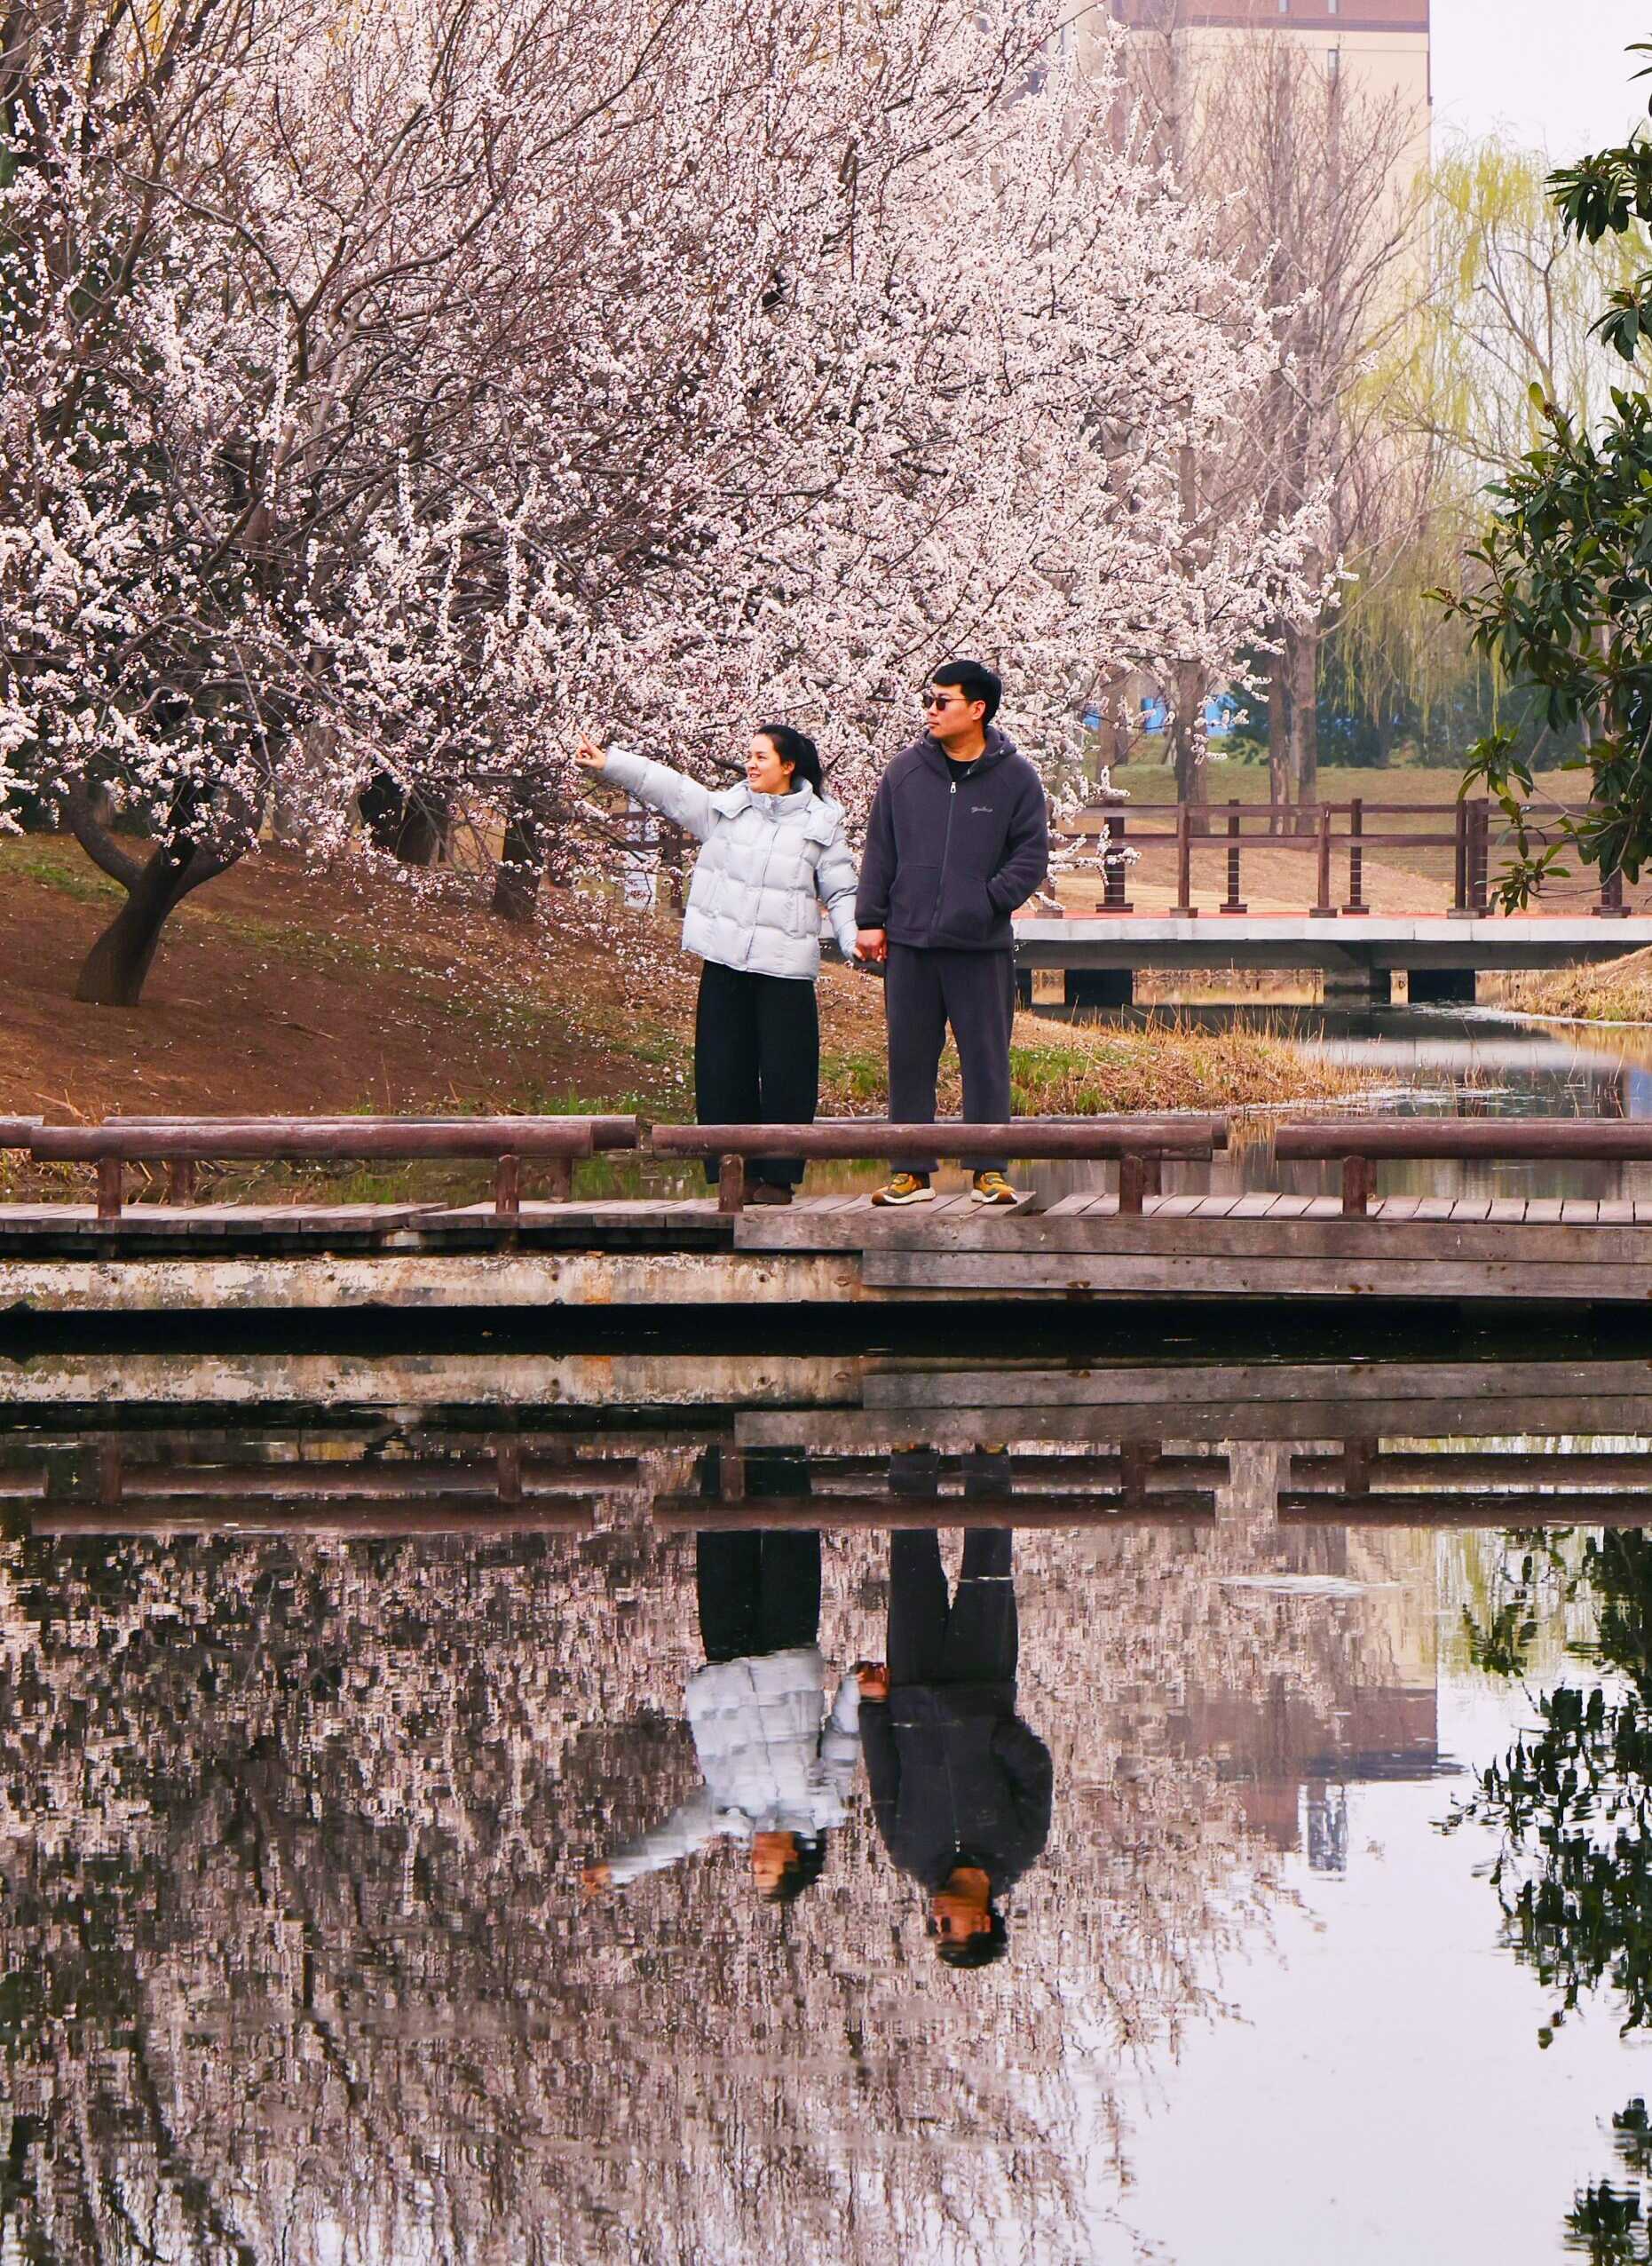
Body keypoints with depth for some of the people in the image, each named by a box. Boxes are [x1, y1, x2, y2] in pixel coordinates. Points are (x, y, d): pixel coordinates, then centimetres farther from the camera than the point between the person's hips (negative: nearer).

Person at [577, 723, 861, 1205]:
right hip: (725, 964, 3)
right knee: (725, 1069, 2)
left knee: (784, 1073, -2)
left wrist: (854, 939, -9)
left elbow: (840, 891, 6)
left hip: (785, 966, -3)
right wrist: (609, 764, -5)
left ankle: (778, 1175, 6)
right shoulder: (726, 808, 10)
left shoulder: (821, 823, 5)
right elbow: (667, 787, 5)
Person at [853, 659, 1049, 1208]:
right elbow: (879, 850, 10)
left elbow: (1032, 854, 2)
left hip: (983, 946, -2)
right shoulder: (906, 771, 7)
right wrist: (871, 919, 4)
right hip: (909, 942, 2)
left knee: (986, 1057, 0)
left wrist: (990, 901, -10)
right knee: (909, 1058, 5)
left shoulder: (1015, 777, 1)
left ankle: (989, 1171, 5)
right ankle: (913, 1171, 10)